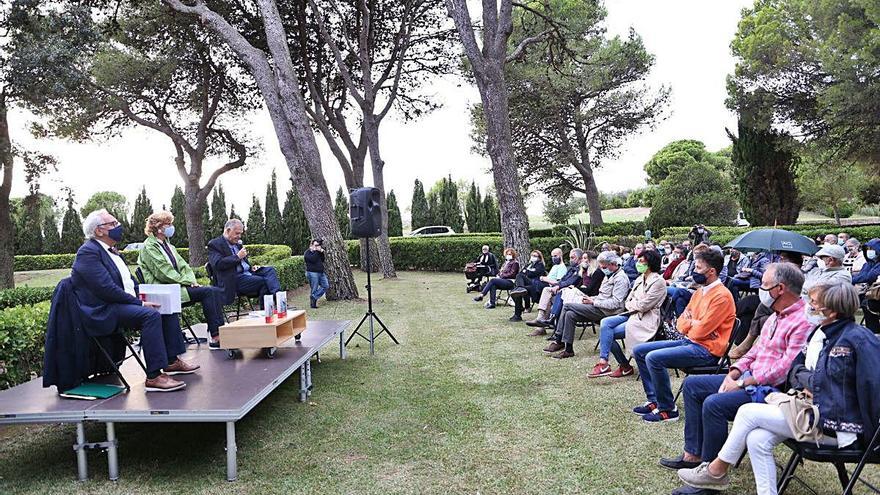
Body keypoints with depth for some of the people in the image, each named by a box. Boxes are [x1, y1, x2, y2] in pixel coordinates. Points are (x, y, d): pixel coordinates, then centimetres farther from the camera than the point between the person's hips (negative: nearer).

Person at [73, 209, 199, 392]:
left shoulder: (111, 250, 17)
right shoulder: (88, 252, -13)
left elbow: (128, 280, 21)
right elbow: (107, 289, -22)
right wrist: (140, 303, -20)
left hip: (123, 302, 10)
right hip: (103, 312, -10)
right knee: (151, 314, -30)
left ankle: (171, 361, 9)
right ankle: (154, 377, -30)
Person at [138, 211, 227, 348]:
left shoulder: (168, 245, 22)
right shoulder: (149, 247, -5)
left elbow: (183, 265, 15)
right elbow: (164, 273, -13)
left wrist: (192, 280, -4)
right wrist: (187, 281, -14)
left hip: (179, 285, 8)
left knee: (217, 291, -14)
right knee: (207, 292, -27)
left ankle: (220, 329, -22)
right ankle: (215, 336, -27)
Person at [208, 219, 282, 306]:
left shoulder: (237, 243, 23)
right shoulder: (214, 244, -1)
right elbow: (218, 264, -16)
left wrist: (251, 267, 12)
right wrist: (237, 256, -13)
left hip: (248, 272, 8)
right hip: (234, 279, -8)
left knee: (270, 270, -18)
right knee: (263, 281, -27)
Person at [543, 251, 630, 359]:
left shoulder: (621, 278, -12)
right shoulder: (609, 275, 20)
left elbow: (615, 303, -19)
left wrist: (593, 302, -15)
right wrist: (591, 298, 6)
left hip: (606, 311, -10)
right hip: (598, 307, 10)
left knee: (567, 306, -18)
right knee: (570, 314, -10)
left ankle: (558, 341, -10)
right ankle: (568, 349, -10)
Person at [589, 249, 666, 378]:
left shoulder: (658, 281, -12)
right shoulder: (640, 279, 16)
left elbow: (643, 306, -17)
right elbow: (628, 301, 15)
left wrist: (630, 305, 0)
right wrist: (632, 305, -7)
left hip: (646, 320, -8)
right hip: (633, 314, 8)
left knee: (609, 333, -19)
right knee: (605, 323, -16)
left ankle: (625, 367, -7)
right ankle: (603, 363, -16)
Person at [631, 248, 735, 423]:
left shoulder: (721, 296, -15)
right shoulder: (699, 292, 14)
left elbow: (700, 331, -21)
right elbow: (680, 324, 14)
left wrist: (690, 322, 0)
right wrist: (694, 323, -7)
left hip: (706, 350, -10)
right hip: (688, 342, 10)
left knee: (654, 358, -26)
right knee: (639, 351, 4)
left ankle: (668, 409, -11)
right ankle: (654, 400, 7)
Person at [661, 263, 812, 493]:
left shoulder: (803, 321, -19)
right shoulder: (776, 316, 14)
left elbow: (786, 367, -26)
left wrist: (742, 384, -21)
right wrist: (733, 374, 3)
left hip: (771, 389, -11)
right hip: (750, 378, 11)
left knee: (714, 404, -28)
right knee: (692, 384, 6)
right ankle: (693, 453, 9)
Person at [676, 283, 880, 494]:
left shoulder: (857, 338, -14)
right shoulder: (819, 333, 11)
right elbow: (795, 367, 18)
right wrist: (805, 384, -4)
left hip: (835, 426, -8)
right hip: (814, 409, 8)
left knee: (748, 412, -11)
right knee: (757, 439, -12)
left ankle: (716, 471, 5)